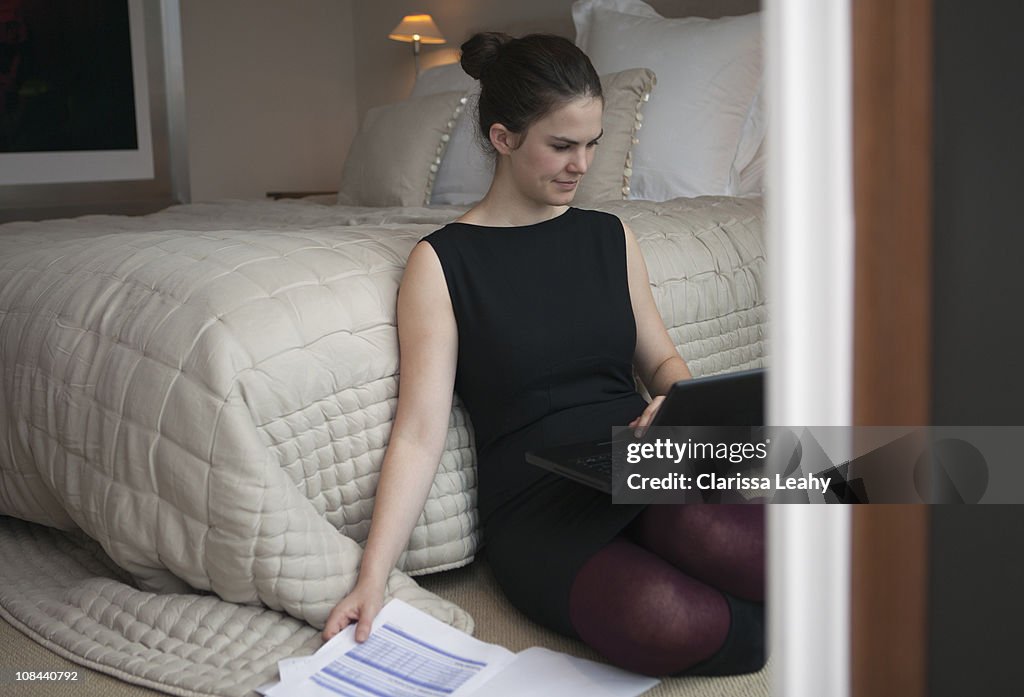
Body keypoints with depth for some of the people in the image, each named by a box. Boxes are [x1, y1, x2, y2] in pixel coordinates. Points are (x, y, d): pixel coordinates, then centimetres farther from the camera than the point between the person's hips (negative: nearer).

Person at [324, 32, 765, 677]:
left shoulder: (610, 236, 14)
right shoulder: (443, 261, 0)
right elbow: (420, 431, -6)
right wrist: (372, 578, -15)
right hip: (538, 504, -3)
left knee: (710, 533, -36)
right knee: (663, 628, -35)